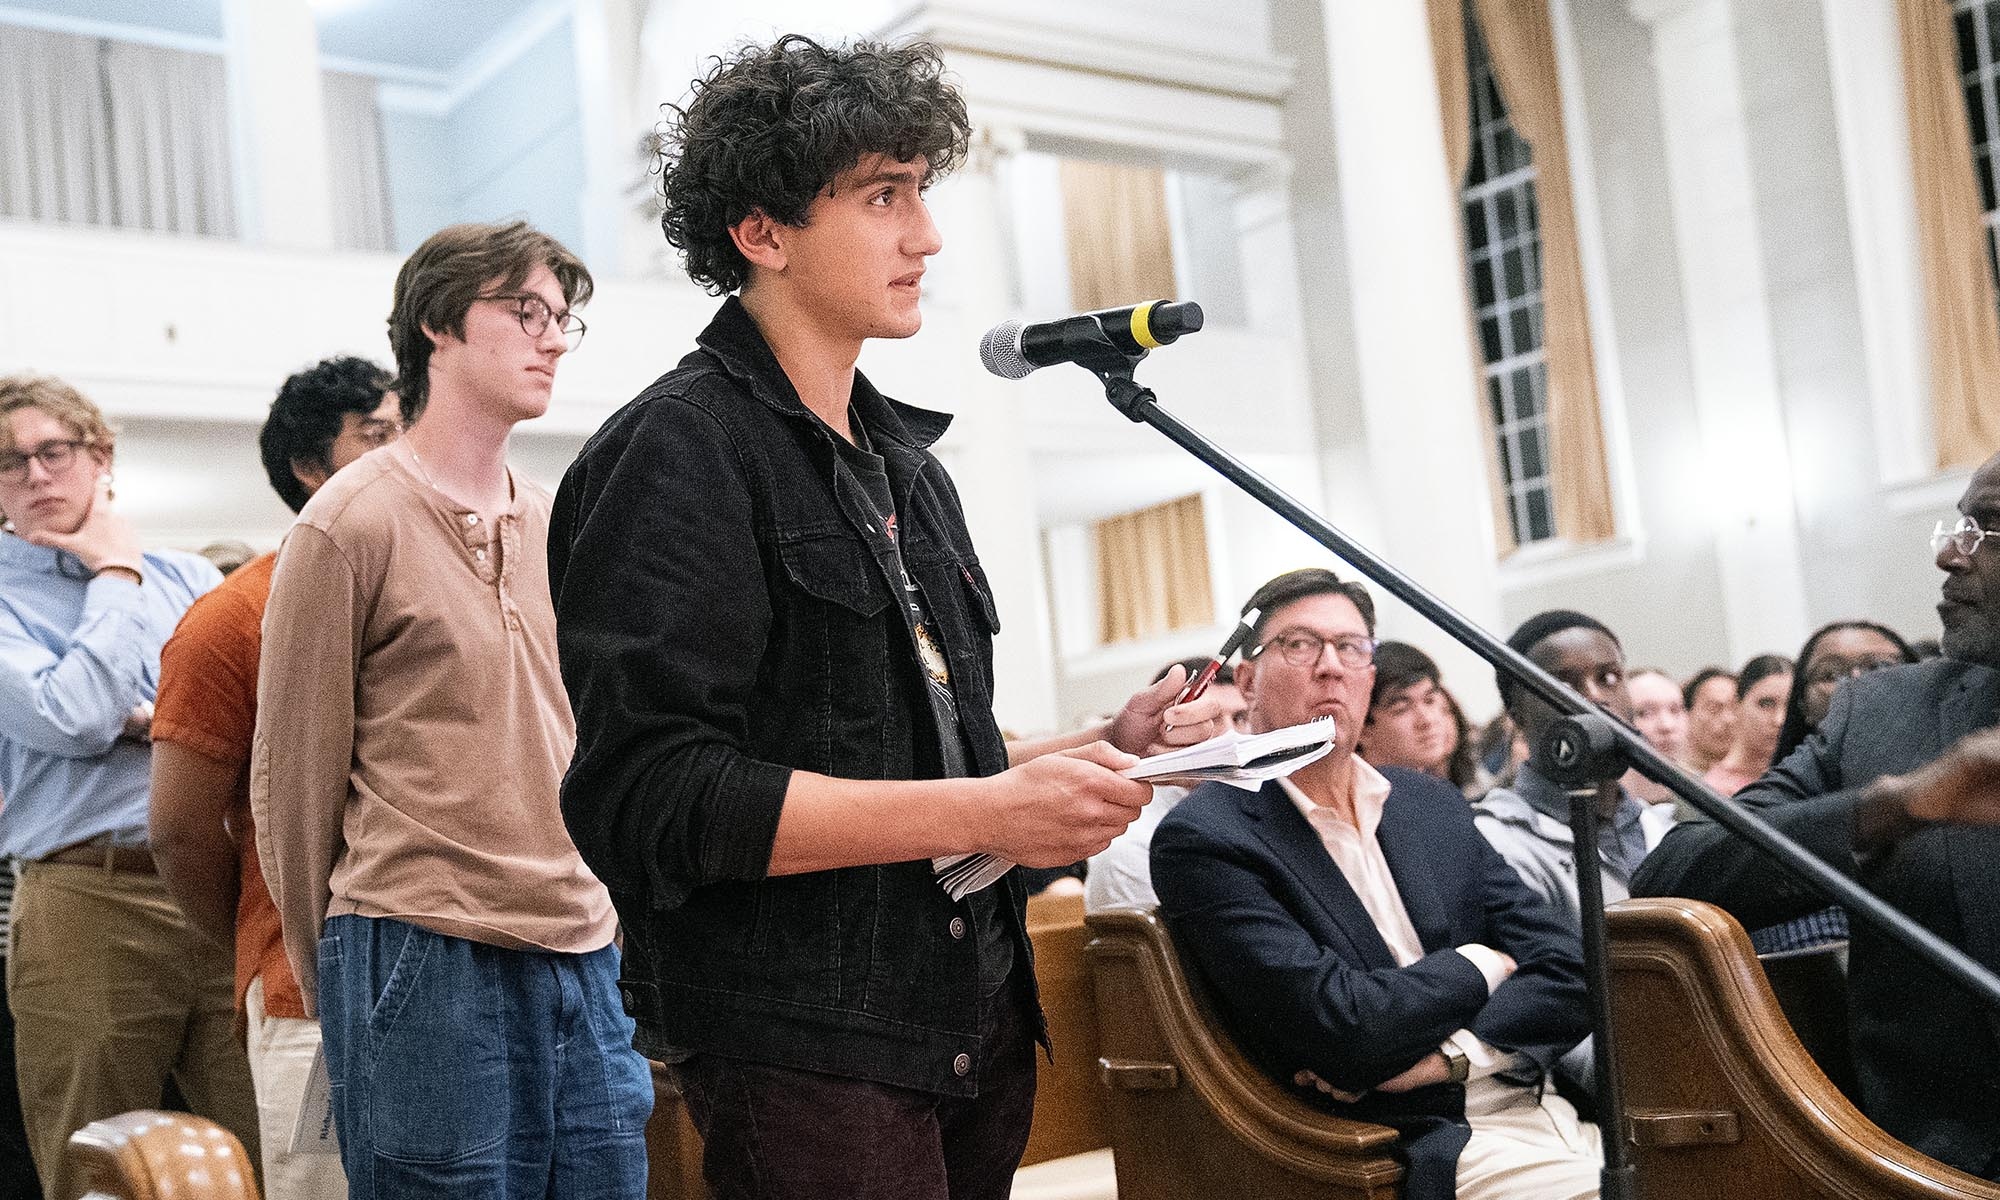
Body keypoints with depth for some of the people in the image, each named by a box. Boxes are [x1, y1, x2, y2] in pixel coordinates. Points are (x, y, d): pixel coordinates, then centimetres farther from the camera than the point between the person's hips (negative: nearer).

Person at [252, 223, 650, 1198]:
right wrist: (331, 978, 6)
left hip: (582, 963, 6)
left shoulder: (555, 526, 14)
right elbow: (290, 773, 0)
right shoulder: (353, 520, -4)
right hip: (425, 964, -6)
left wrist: (592, 927, 16)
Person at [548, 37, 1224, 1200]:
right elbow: (654, 797, -20)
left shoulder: (909, 465, 16)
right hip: (805, 1052, -8)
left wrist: (1101, 748, 4)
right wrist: (984, 814, -22)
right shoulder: (676, 454, -11)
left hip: (975, 1028, 8)